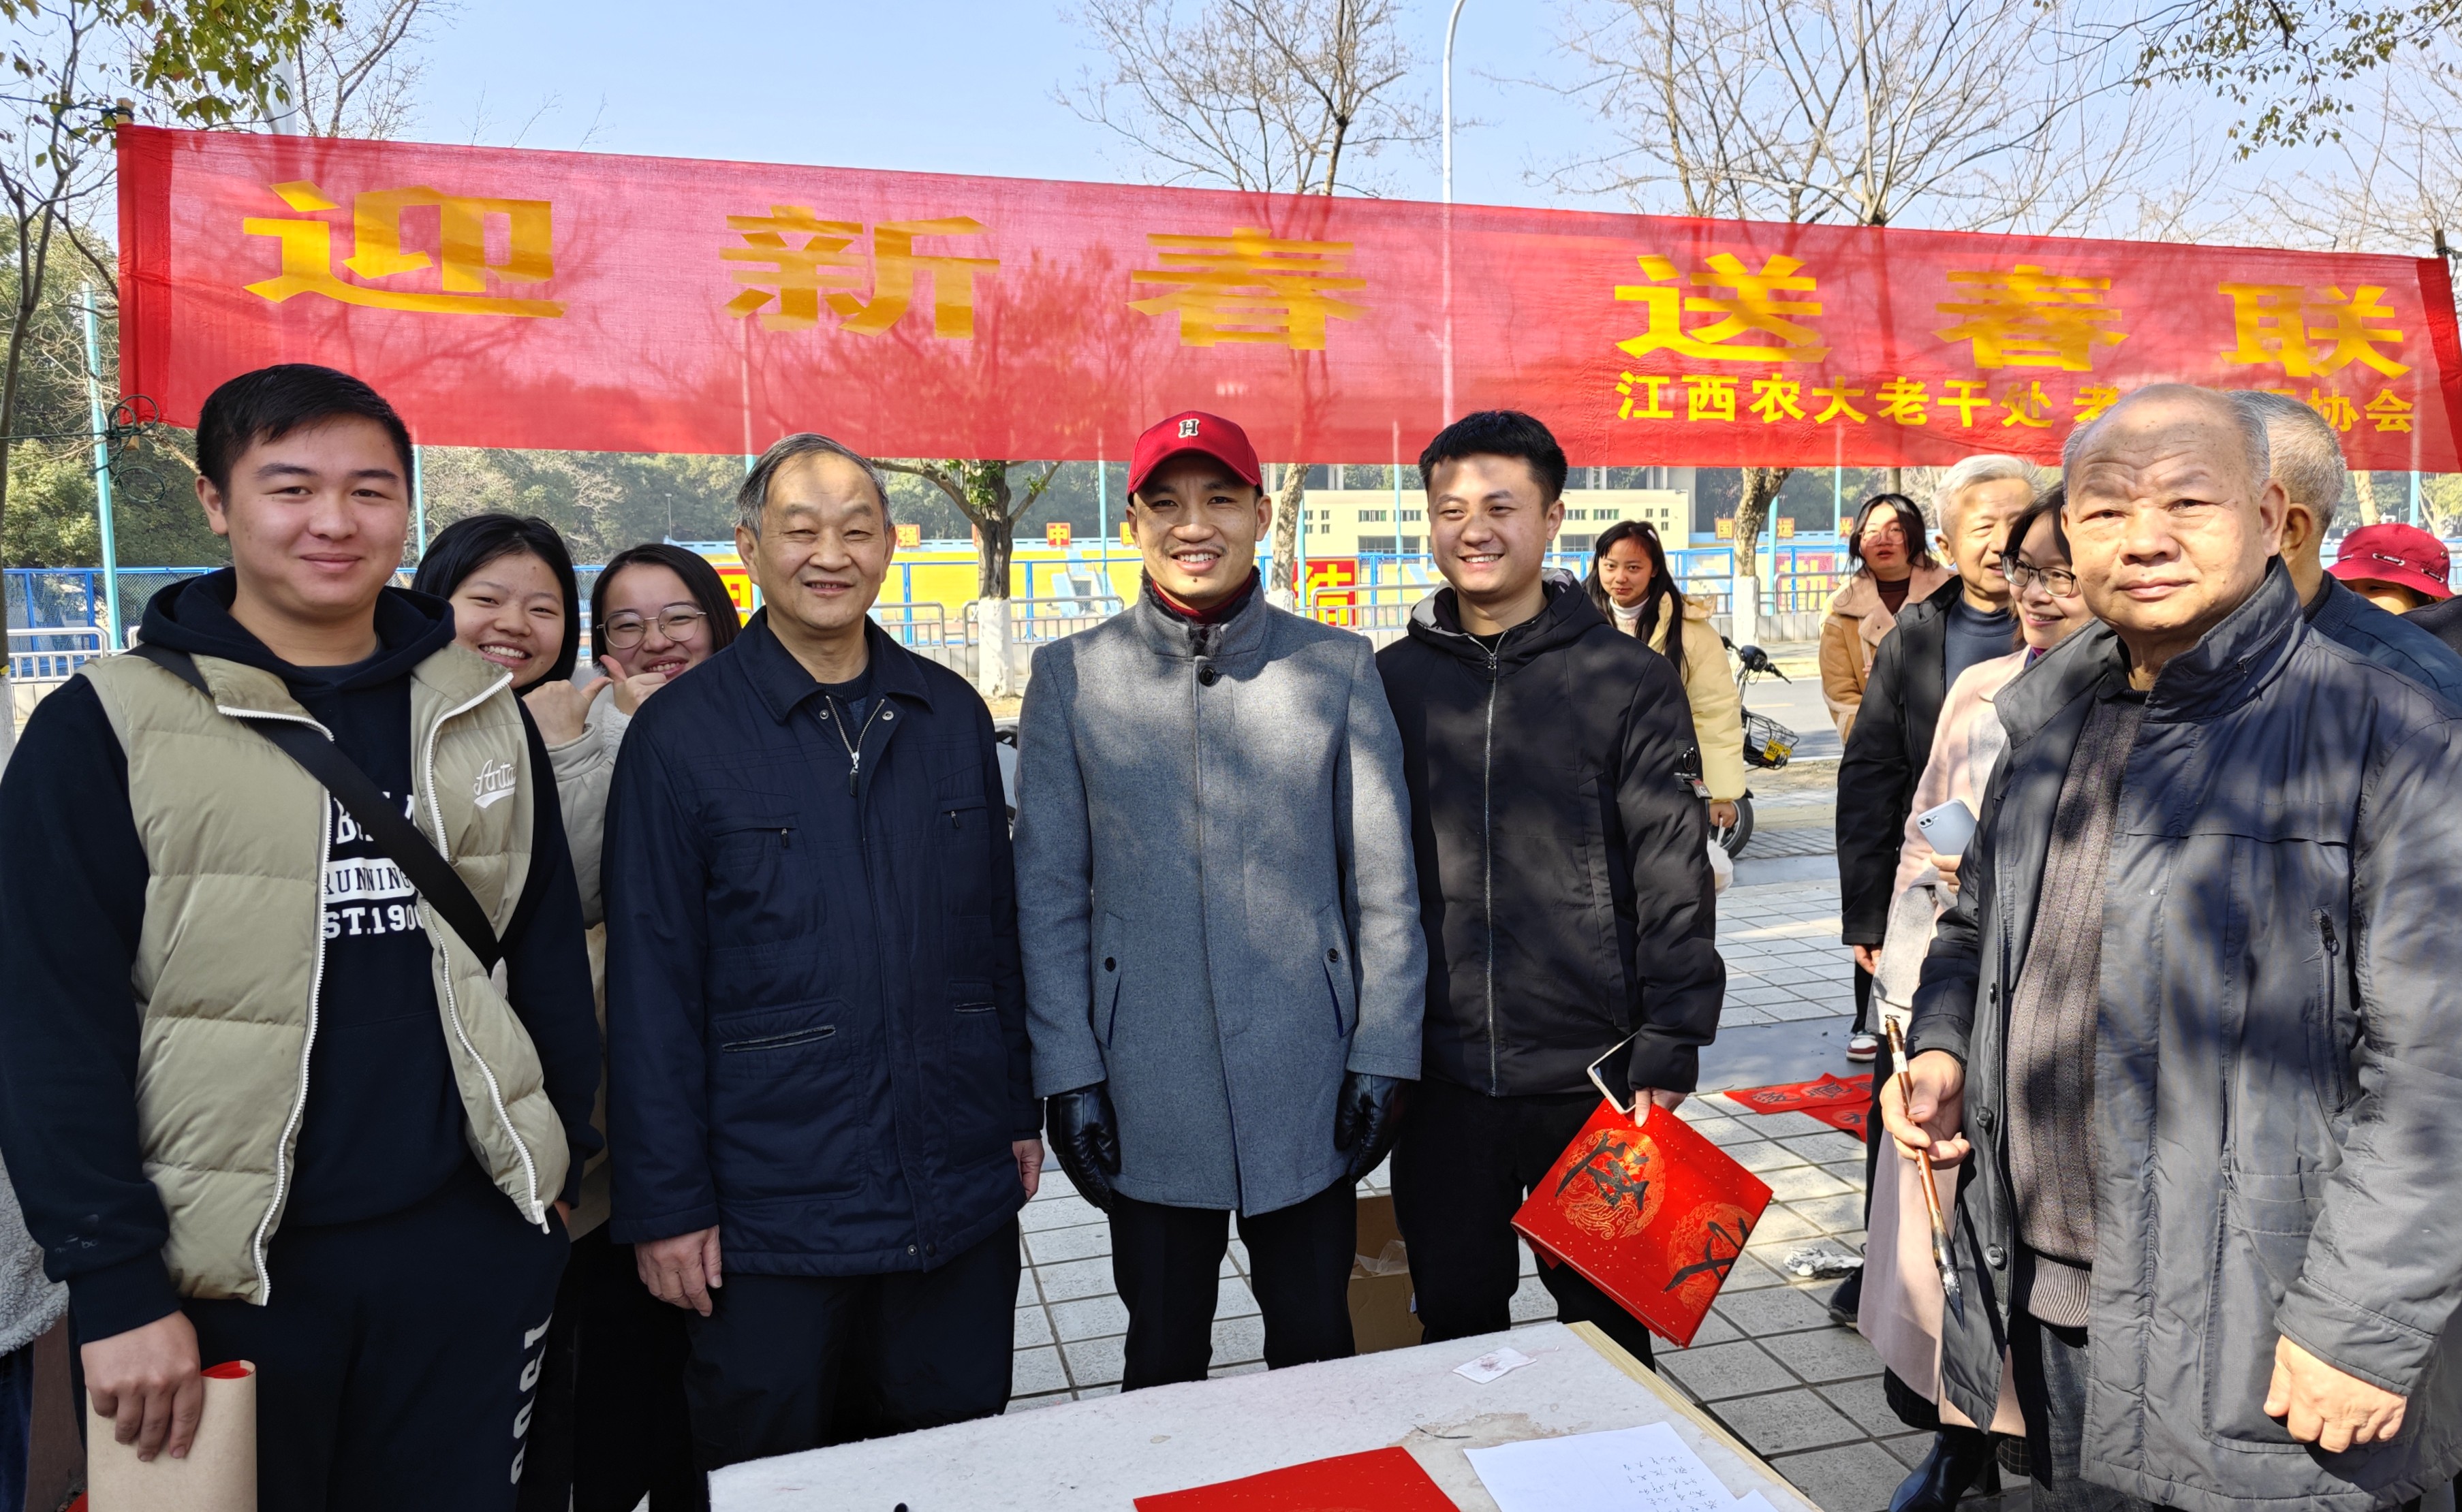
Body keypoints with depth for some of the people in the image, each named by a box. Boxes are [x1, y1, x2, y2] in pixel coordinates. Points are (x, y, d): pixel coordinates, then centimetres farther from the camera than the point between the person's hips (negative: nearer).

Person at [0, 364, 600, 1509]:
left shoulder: (481, 715, 5)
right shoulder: (105, 728, -6)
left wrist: (563, 1165, 8)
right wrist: (114, 1283, -11)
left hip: (468, 1249, 3)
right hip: (224, 1274, -3)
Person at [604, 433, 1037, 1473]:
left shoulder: (952, 714, 5)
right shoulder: (680, 733, -6)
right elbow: (650, 985, -7)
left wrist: (1020, 1109, 10)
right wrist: (665, 1201, -7)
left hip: (962, 1197, 4)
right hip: (771, 1215, -3)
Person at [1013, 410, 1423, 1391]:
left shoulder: (1339, 668, -1)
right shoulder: (1071, 678, -1)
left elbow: (1386, 886, 2)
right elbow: (1048, 897, 1)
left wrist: (1383, 1060, -1)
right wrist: (1067, 1077, -2)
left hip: (1309, 1088, 1)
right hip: (1147, 1089, 0)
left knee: (1316, 1347, 16)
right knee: (1164, 1359, 16)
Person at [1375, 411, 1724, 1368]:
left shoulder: (1627, 679, -3)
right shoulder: (1392, 680, 4)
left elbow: (1675, 874, -4)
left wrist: (1671, 1043, -7)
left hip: (1592, 1070, -2)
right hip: (1440, 1072, 2)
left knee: (1604, 1313, 14)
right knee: (1455, 1314, 14)